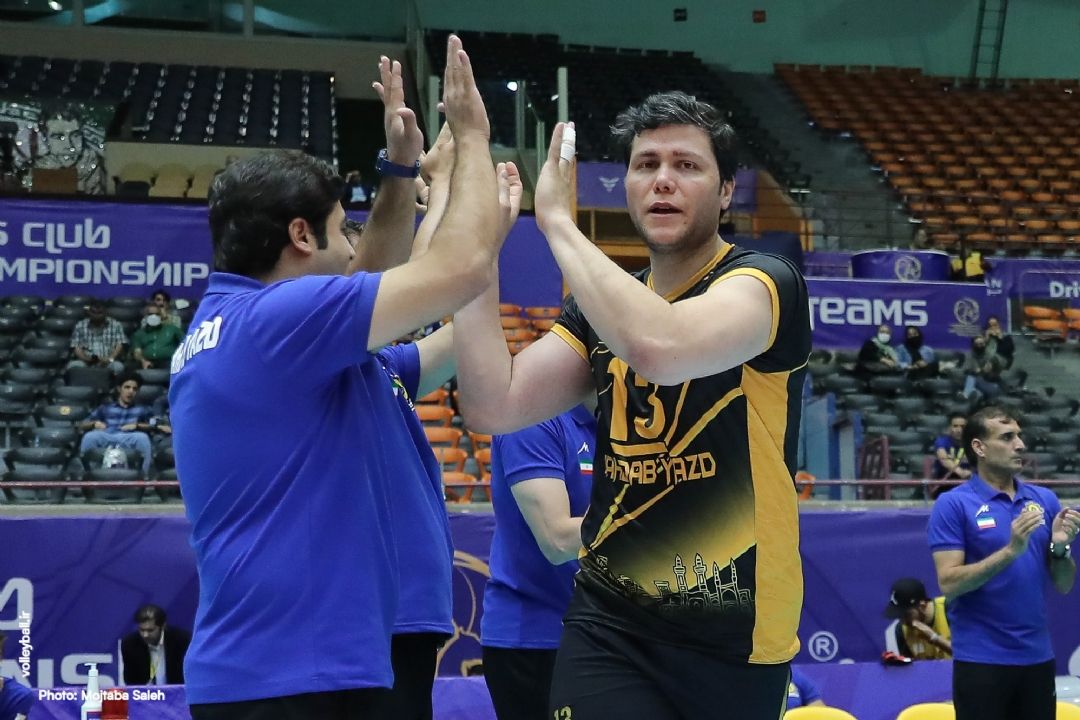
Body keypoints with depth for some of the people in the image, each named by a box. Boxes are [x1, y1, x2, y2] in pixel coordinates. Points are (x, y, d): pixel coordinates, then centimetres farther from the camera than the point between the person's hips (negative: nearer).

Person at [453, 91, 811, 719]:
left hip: (735, 638, -4)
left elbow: (658, 347, -32)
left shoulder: (765, 283, -10)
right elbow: (492, 406, -4)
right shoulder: (605, 304, 9)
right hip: (607, 623, 4)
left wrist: (557, 219, -22)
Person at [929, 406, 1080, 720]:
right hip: (982, 660, -5)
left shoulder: (1045, 500, 8)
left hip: (1038, 656, 5)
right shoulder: (953, 505, -6)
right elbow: (949, 584, -14)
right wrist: (1010, 551, -22)